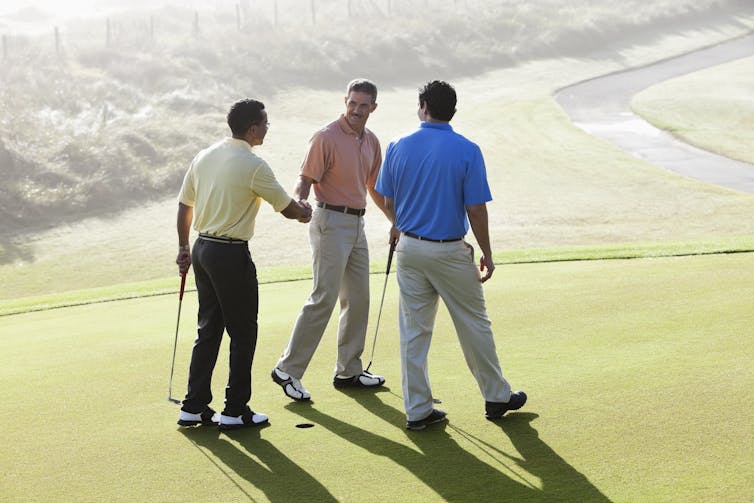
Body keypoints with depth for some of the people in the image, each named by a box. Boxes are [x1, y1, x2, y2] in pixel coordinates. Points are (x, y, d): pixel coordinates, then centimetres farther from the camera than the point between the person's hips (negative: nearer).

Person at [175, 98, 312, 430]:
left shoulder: (203, 157, 7)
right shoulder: (253, 166, -14)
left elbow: (184, 206, 13)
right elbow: (286, 208, -5)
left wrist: (183, 248, 23)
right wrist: (304, 212, 17)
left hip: (202, 249, 8)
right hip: (232, 255, -8)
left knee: (208, 330, 14)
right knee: (243, 334, 4)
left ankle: (194, 407, 16)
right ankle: (235, 411, 8)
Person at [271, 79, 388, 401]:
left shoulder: (371, 141, 12)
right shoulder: (327, 137, -11)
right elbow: (305, 180, -15)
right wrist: (299, 203, -36)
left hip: (357, 225, 8)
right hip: (331, 223, -8)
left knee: (358, 299, 11)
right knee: (324, 298, -13)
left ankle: (349, 371, 21)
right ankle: (287, 370, -7)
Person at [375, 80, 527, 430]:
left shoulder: (398, 148, -1)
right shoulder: (467, 151, -11)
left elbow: (389, 201, 8)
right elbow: (476, 209, -12)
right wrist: (487, 254, -1)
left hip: (409, 247, 3)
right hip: (450, 252, -3)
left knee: (413, 330, 9)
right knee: (474, 325, 12)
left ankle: (417, 411, 12)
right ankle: (496, 397, 25)